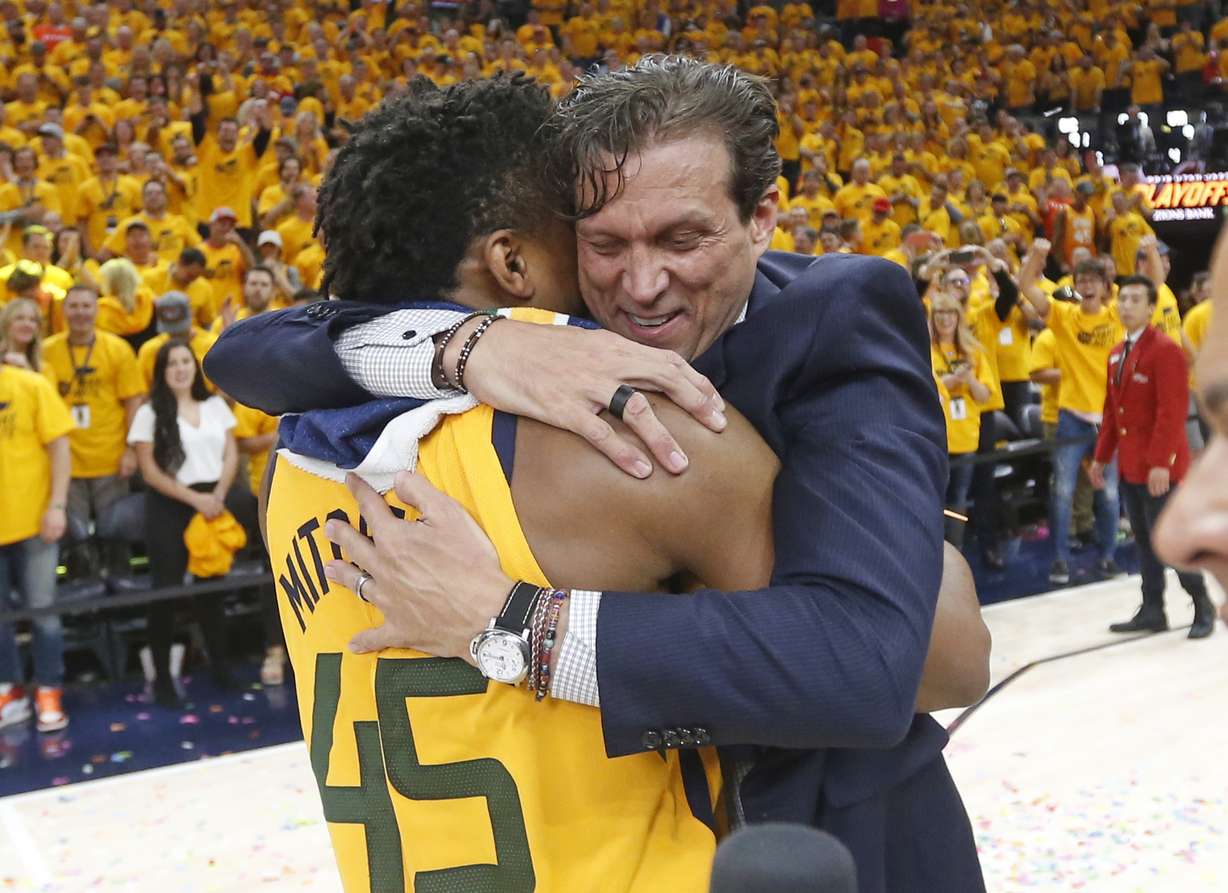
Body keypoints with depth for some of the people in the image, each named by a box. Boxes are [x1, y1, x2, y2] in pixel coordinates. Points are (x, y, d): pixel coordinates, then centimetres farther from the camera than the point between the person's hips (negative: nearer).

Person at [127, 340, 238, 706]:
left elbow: (231, 454, 7)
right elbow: (150, 471, -7)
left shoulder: (215, 405, 9)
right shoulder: (150, 413, -3)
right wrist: (193, 498, -13)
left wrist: (218, 495, -8)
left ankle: (220, 666, 21)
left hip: (213, 504, 3)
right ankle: (162, 675, 7)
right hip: (169, 508, -3)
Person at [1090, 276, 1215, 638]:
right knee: (1144, 541, 11)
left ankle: (1203, 606, 11)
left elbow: (1172, 412, -18)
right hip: (1129, 465, 8)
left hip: (1158, 468, -8)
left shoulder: (1165, 350, -12)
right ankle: (1152, 611, 18)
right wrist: (1102, 456, 16)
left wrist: (1161, 462, -23)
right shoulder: (1117, 353, 13)